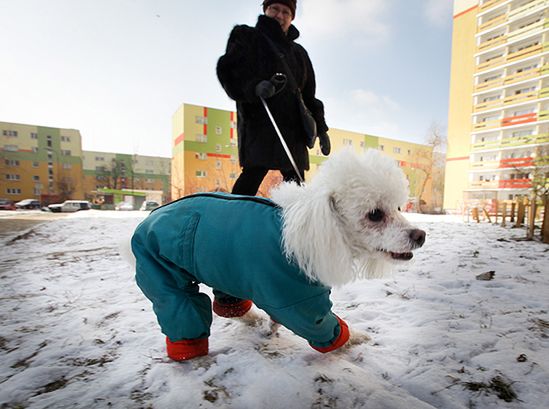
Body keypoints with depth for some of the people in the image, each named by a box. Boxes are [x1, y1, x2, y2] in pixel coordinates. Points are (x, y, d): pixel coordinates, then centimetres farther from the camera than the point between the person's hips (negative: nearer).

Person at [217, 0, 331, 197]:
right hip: (259, 122, -5)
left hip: (293, 126, 6)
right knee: (254, 171, -17)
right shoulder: (247, 37, 12)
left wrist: (320, 128, 14)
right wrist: (254, 87, -25)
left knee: (295, 178, 4)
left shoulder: (298, 53, 28)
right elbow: (229, 71, -4)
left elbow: (308, 94, 25)